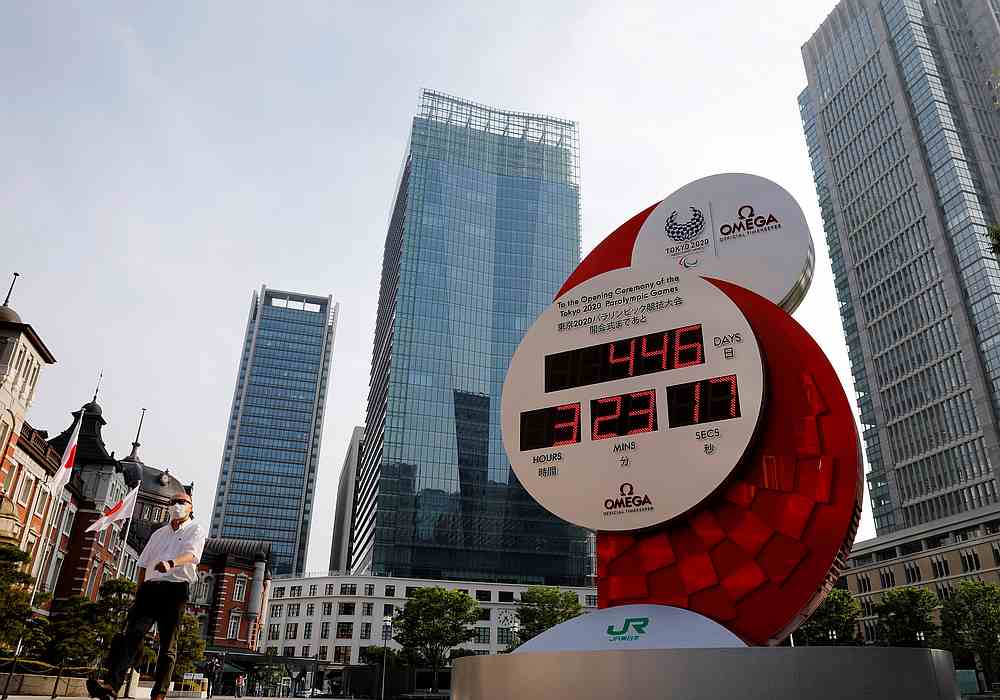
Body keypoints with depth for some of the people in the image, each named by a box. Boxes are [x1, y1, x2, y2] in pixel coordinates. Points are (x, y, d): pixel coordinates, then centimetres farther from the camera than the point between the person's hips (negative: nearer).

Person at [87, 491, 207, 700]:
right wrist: (139, 592, 14)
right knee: (132, 633, -13)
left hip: (175, 589, -4)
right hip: (150, 587, 4)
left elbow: (191, 554, -14)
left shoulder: (196, 530, 6)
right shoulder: (159, 533, 25)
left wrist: (171, 563, -35)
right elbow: (144, 563, 25)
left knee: (168, 644, -3)